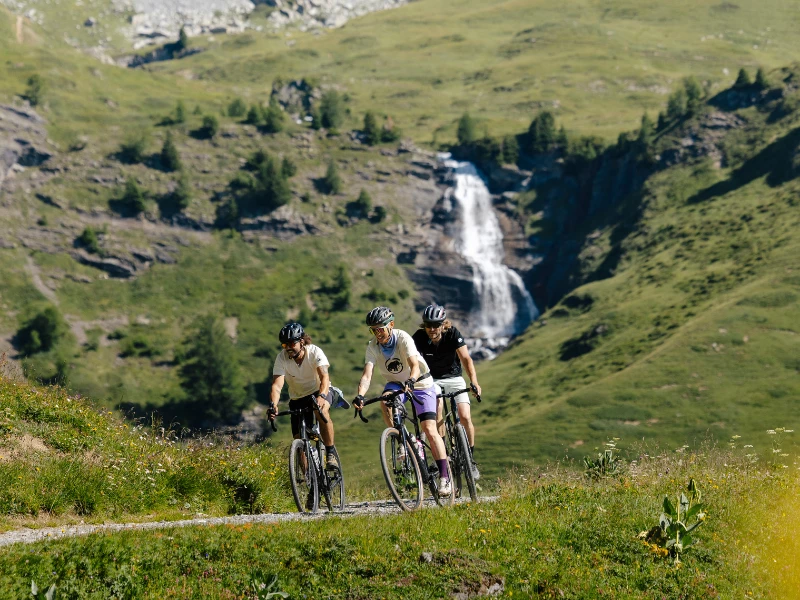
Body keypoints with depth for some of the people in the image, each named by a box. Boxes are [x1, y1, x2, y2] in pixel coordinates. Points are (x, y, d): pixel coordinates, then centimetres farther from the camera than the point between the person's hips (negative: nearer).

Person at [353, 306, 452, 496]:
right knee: (385, 400, -33)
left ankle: (444, 476, -13)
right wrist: (360, 395, -45)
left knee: (429, 429, -15)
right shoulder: (373, 347, -16)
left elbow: (415, 366, -38)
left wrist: (410, 381, -59)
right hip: (396, 383, 3)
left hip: (420, 383, -3)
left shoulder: (403, 338, -25)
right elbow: (367, 375, -27)